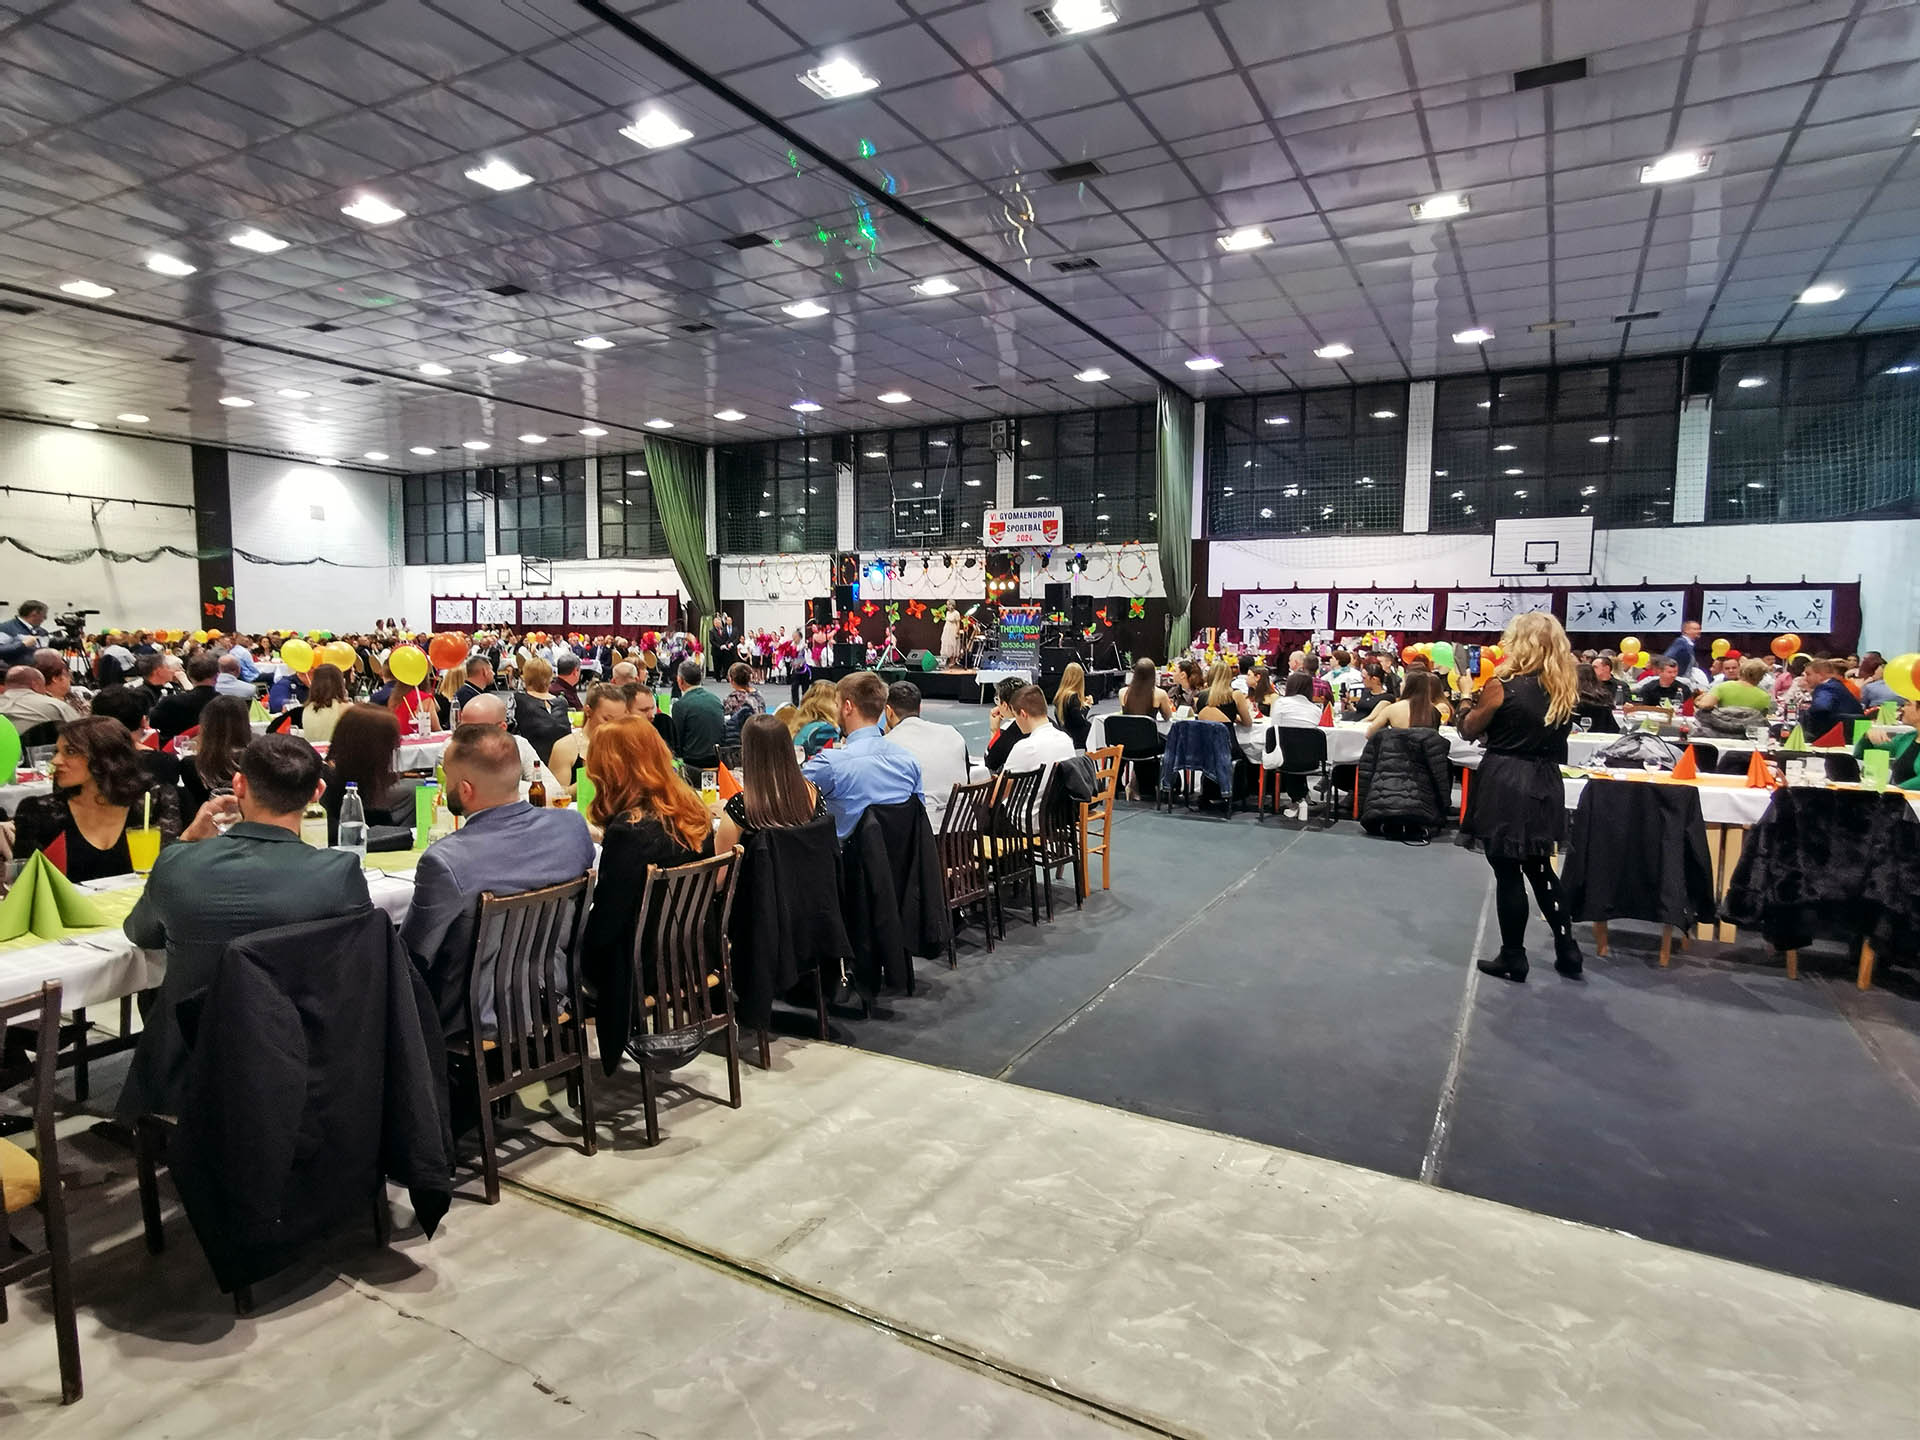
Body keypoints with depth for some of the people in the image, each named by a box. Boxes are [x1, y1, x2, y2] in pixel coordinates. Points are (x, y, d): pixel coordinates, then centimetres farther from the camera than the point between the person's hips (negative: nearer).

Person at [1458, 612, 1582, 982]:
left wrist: (1473, 695, 14)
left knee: (1508, 873, 4)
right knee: (1539, 869, 19)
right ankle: (1567, 951, 21)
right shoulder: (1564, 689, 3)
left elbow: (1469, 731, -3)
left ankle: (1513, 959, 13)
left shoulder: (1502, 686, -14)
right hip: (1544, 788, 6)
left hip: (1503, 788, -6)